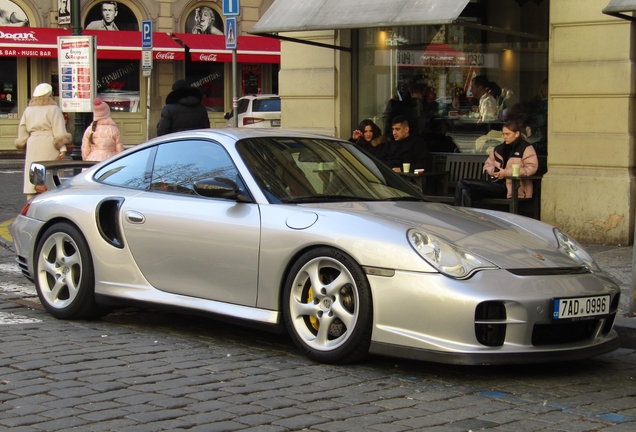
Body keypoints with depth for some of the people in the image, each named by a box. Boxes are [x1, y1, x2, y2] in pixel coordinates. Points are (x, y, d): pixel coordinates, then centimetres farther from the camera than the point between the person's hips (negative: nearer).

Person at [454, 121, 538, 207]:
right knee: (465, 192, -20)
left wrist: (506, 172, -15)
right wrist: (493, 171, -2)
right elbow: (487, 165, 25)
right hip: (496, 183, 7)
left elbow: (531, 168, -13)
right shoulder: (499, 149, 20)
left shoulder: (526, 148, 1)